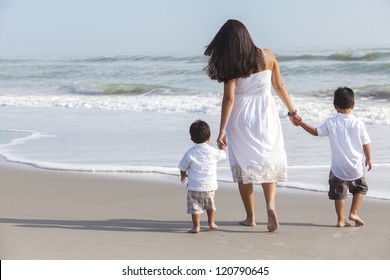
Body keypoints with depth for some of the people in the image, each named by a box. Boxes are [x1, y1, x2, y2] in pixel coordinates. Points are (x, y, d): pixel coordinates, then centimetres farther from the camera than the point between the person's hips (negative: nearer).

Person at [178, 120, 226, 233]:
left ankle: (196, 226, -4)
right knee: (210, 205, 23)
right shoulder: (213, 152, -6)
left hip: (194, 187, -3)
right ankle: (211, 222, 34)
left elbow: (183, 167, 2)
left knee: (195, 207, 3)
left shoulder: (190, 153, -8)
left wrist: (183, 176, 24)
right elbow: (223, 154, 15)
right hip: (210, 186, 3)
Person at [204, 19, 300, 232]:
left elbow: (229, 98, -14)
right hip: (266, 115, 2)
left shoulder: (231, 65, -11)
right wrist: (292, 111, 19)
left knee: (244, 166, 10)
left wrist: (222, 130, -12)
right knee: (269, 164, 9)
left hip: (241, 119, -2)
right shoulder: (267, 56, -2)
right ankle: (271, 206, -15)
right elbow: (279, 86, 6)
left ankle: (250, 217, 14)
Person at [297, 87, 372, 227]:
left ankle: (341, 219, 7)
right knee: (360, 188, 20)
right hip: (356, 167, 0)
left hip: (338, 167, 0)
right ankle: (353, 213, 8)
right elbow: (366, 143, 1)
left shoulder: (331, 123, -7)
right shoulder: (358, 123, -7)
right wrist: (368, 159, 16)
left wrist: (301, 123, 16)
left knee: (339, 193, 10)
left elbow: (316, 132, 4)